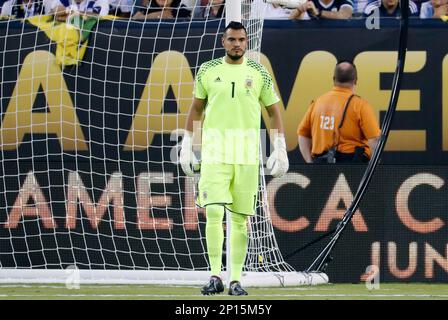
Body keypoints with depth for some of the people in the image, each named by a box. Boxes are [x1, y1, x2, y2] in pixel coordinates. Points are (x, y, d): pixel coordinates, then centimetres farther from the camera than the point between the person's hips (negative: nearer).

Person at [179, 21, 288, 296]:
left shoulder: (258, 72, 4)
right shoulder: (208, 70, 6)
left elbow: (274, 111, 10)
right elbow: (196, 108, 15)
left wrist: (280, 150, 3)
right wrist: (187, 146, 11)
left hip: (247, 153, 0)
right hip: (214, 151, 0)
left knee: (241, 217, 2)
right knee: (214, 212, -13)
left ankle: (236, 279, 8)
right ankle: (216, 277, -9)